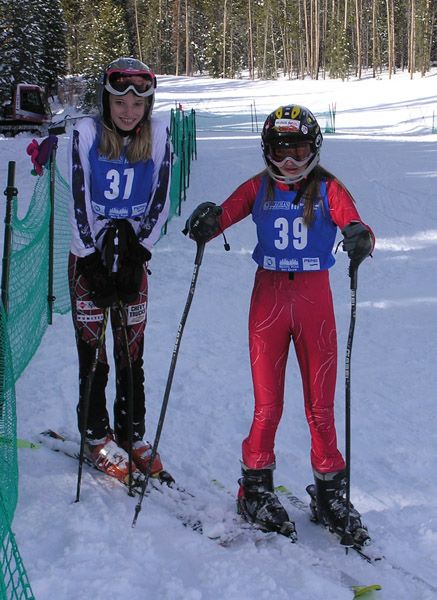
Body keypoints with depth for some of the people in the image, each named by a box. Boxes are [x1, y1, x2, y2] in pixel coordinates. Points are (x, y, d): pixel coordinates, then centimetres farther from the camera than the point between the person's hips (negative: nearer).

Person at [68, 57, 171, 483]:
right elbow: (79, 202, -8)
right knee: (92, 353, 2)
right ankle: (97, 436, 16)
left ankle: (132, 434, 19)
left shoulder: (158, 135, -2)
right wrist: (94, 261, -11)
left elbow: (160, 202, 0)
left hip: (133, 258, 2)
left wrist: (138, 252, -7)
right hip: (89, 257, -1)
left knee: (132, 354, 6)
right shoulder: (86, 133, -8)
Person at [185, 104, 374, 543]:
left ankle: (330, 493, 20)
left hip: (314, 298, 0)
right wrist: (206, 221, -34)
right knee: (267, 404, 2)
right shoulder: (258, 189, 3)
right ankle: (256, 487, 20)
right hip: (269, 297, 0)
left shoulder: (328, 189, 0)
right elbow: (224, 214, -11)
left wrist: (359, 238, -40)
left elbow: (353, 222, -16)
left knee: (320, 405, 5)